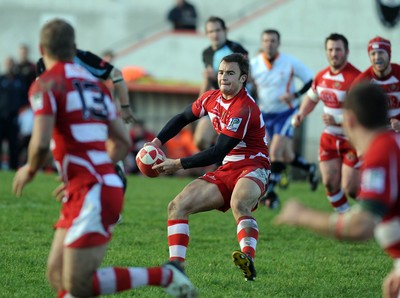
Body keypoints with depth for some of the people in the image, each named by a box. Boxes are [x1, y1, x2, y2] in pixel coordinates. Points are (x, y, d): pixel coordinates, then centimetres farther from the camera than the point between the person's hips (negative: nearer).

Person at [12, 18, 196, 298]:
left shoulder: (46, 84, -6)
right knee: (57, 275, 9)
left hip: (92, 194, -9)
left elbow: (41, 144, -18)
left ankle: (165, 275, -7)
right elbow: (123, 142, 20)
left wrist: (30, 170, 4)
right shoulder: (94, 83, 17)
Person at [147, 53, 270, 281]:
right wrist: (157, 142, 10)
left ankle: (248, 260, -58)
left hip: (252, 168, -8)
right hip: (226, 170, 8)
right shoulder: (212, 98, 7)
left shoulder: (244, 108, -20)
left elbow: (218, 153, -21)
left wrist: (179, 164, -17)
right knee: (178, 206, -6)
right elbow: (183, 118, 24)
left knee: (239, 204, -42)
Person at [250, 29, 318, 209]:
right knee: (286, 157, 6)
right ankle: (310, 168, 37)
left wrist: (295, 95, -19)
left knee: (275, 150, -18)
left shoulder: (290, 63, -12)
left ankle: (270, 192, -7)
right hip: (266, 114, 3)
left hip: (286, 112, -3)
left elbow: (310, 80, -6)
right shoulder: (253, 64, -7)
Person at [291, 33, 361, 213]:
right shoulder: (321, 76, 4)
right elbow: (312, 98, 23)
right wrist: (301, 114, 5)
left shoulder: (355, 78, -21)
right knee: (330, 183, -1)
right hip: (330, 137, 6)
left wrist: (337, 120, -31)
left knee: (350, 188, -8)